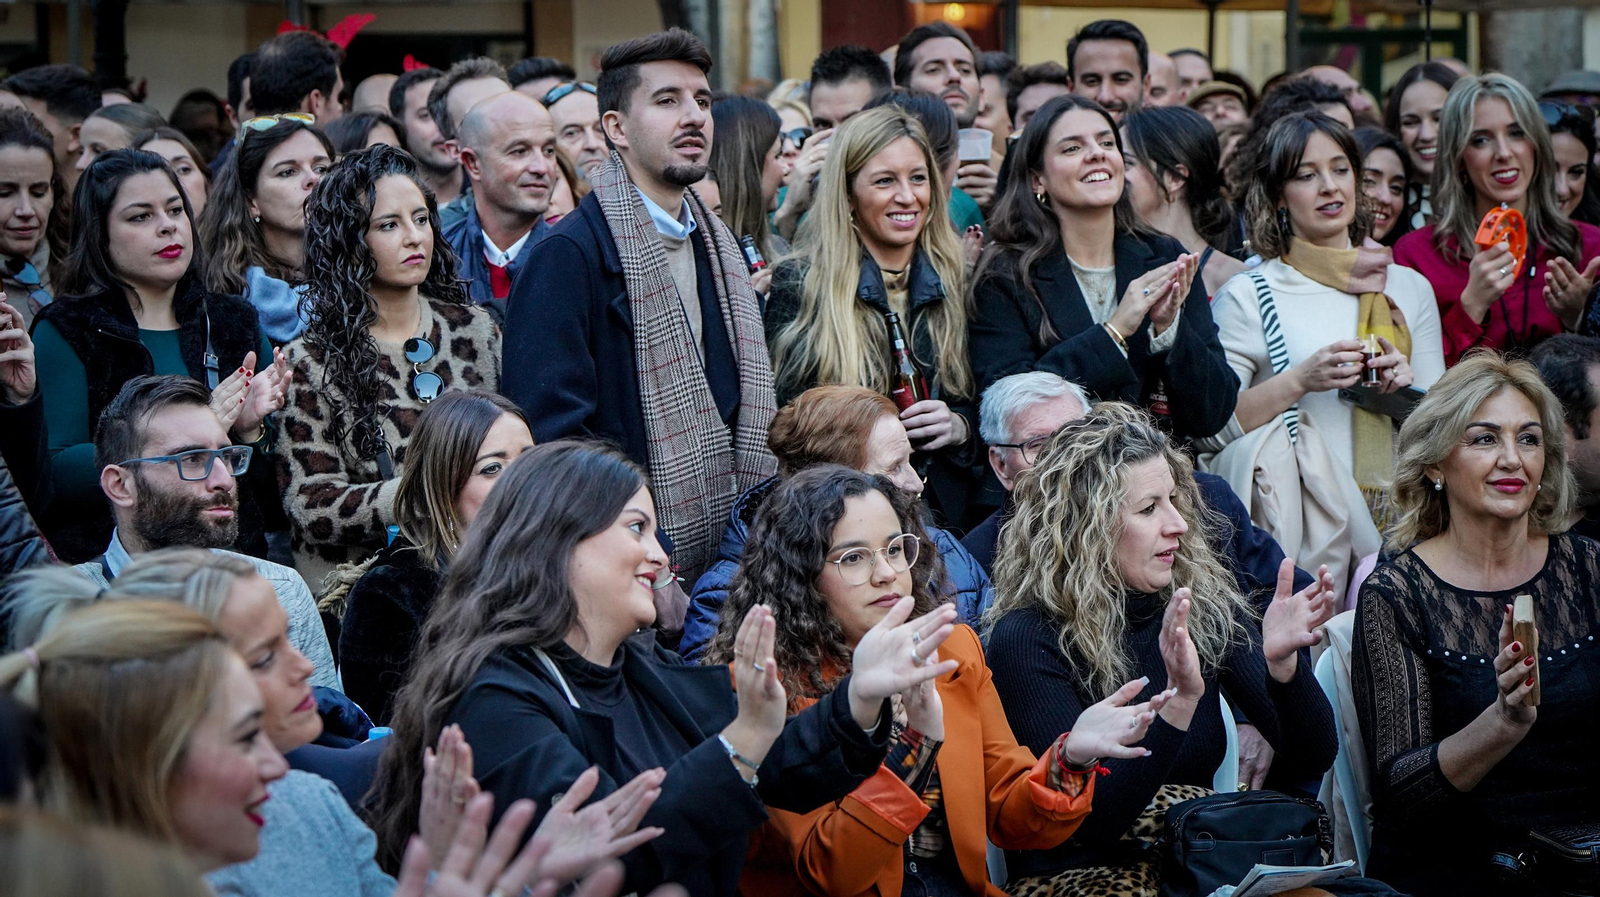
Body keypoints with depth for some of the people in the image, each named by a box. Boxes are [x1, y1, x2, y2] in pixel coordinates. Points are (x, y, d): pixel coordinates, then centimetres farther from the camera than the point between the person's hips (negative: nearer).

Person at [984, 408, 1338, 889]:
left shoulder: (1202, 605, 2)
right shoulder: (1028, 640, -12)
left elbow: (1310, 759, -1)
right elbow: (1093, 820, -20)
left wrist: (1283, 663, -20)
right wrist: (1179, 698, -31)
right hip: (1080, 875, -5)